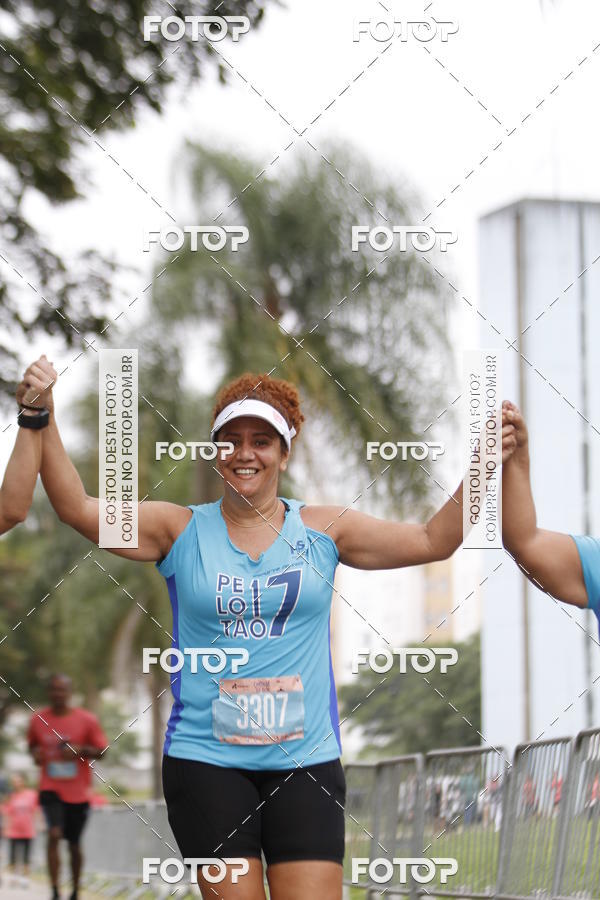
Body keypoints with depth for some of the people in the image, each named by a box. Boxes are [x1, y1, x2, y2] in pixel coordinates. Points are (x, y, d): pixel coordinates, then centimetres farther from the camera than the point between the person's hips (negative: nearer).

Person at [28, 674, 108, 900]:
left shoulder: (87, 720, -5)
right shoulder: (38, 719, 0)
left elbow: (101, 750, 0)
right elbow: (33, 743, 17)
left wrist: (81, 750, -19)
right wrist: (35, 753, -6)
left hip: (78, 792, 0)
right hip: (50, 788, 0)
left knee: (74, 844, 11)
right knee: (54, 834, -21)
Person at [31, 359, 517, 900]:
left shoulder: (323, 529, 7)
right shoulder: (181, 530, 4)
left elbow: (433, 541, 6)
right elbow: (78, 507, -4)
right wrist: (44, 421, -14)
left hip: (306, 759, 1)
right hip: (206, 759, -1)